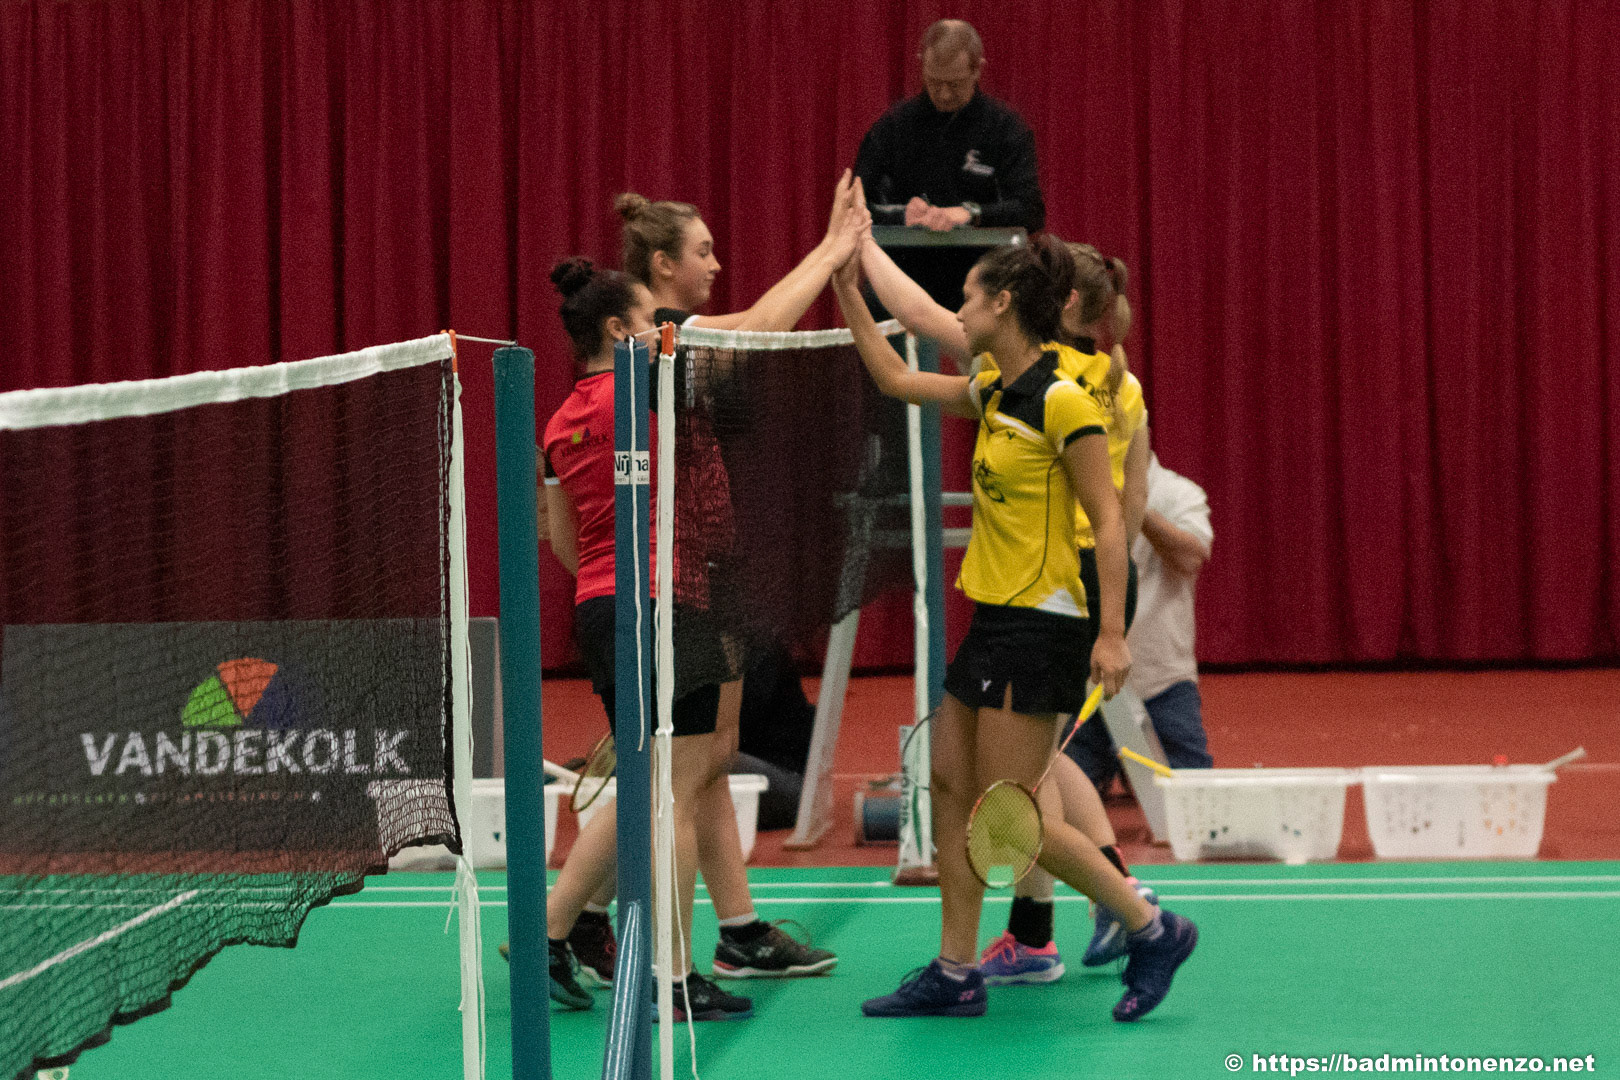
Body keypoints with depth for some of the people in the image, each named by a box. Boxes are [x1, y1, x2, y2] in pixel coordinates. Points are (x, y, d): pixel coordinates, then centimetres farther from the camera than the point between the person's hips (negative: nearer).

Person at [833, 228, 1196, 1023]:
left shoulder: (1061, 400, -15)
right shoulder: (992, 392, 10)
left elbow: (1109, 522, -16)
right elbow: (897, 380, 25)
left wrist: (1112, 634, -21)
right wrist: (849, 293, 21)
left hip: (1040, 624, -9)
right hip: (993, 619, 9)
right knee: (950, 786, 9)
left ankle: (1153, 929, 4)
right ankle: (956, 972, 15)